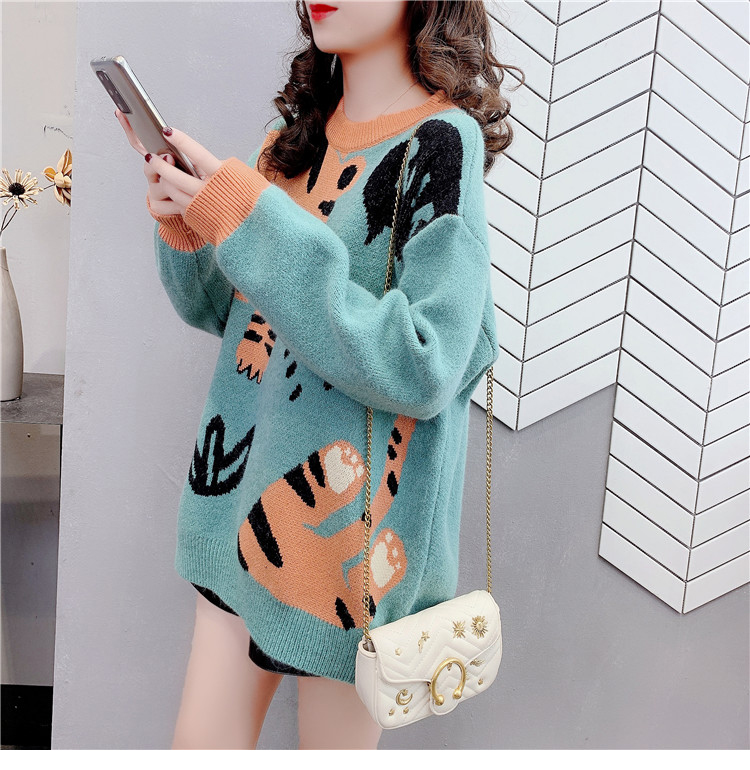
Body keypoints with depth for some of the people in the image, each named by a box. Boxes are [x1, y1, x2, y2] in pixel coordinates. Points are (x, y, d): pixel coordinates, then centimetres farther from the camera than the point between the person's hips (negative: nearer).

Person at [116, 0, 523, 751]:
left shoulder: (441, 140, -13)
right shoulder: (294, 137, 8)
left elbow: (422, 369, -23)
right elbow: (224, 310, 15)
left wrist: (254, 226, -23)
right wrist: (184, 225, -6)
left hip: (349, 515, -6)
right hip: (246, 488, 6)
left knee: (334, 742, 12)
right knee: (199, 742, 14)